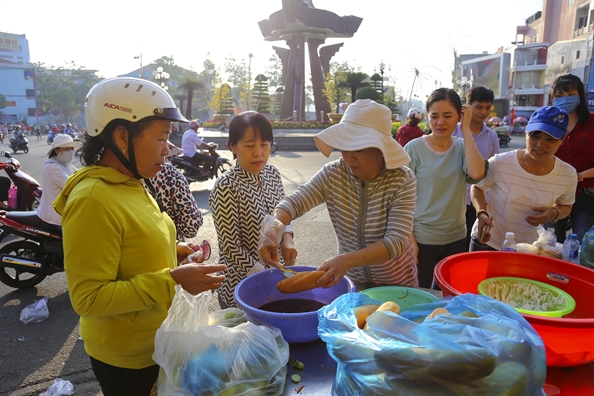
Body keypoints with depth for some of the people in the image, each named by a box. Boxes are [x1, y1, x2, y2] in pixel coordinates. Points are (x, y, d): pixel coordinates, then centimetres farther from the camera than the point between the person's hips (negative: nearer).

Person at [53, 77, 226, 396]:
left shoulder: (129, 186, 1)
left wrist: (174, 256, -1)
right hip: (127, 358, -8)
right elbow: (88, 298, -27)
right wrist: (172, 280, -30)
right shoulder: (93, 199, -27)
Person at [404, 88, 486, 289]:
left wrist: (466, 129, -14)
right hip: (422, 240, -3)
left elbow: (477, 173, -21)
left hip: (457, 239, 4)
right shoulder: (414, 148, -10)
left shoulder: (462, 147, 1)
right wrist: (409, 239, -11)